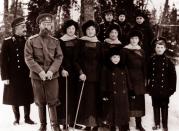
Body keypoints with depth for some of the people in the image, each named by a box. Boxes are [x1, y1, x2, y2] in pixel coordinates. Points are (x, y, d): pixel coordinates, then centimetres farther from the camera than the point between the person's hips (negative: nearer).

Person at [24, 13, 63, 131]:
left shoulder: (55, 41, 7)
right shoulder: (31, 41, 1)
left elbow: (59, 57, 2)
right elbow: (28, 58, -5)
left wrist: (51, 71, -14)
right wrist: (39, 71, -16)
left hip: (52, 76, 1)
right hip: (37, 76, -1)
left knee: (52, 102, 2)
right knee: (40, 102, 9)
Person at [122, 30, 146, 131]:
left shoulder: (141, 51, 12)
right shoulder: (125, 50, -2)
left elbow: (144, 66, 13)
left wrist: (144, 79, 9)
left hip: (139, 78, 5)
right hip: (129, 77, -4)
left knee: (139, 100, 7)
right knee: (128, 99, -4)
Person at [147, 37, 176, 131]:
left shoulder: (168, 61, -8)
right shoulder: (152, 60, -1)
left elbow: (173, 76, -6)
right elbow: (148, 74, 3)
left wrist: (172, 88, -9)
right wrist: (149, 86, 1)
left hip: (164, 88, -3)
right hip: (154, 88, 3)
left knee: (164, 107, 7)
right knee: (155, 106, 14)